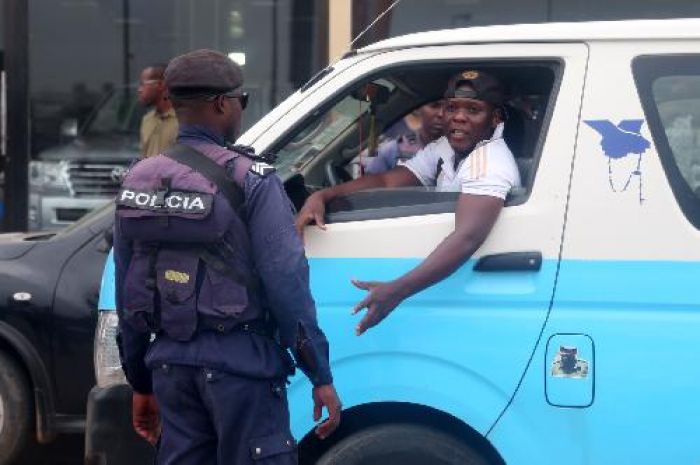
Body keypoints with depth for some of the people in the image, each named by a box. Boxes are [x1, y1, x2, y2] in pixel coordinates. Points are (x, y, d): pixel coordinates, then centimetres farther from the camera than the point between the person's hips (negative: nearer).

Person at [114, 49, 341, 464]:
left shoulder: (137, 182, 8)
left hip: (170, 359, 6)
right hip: (239, 358, -6)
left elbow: (127, 293, 11)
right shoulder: (249, 179, -10)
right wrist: (320, 375, -9)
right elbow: (287, 282, -14)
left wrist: (141, 382, 19)